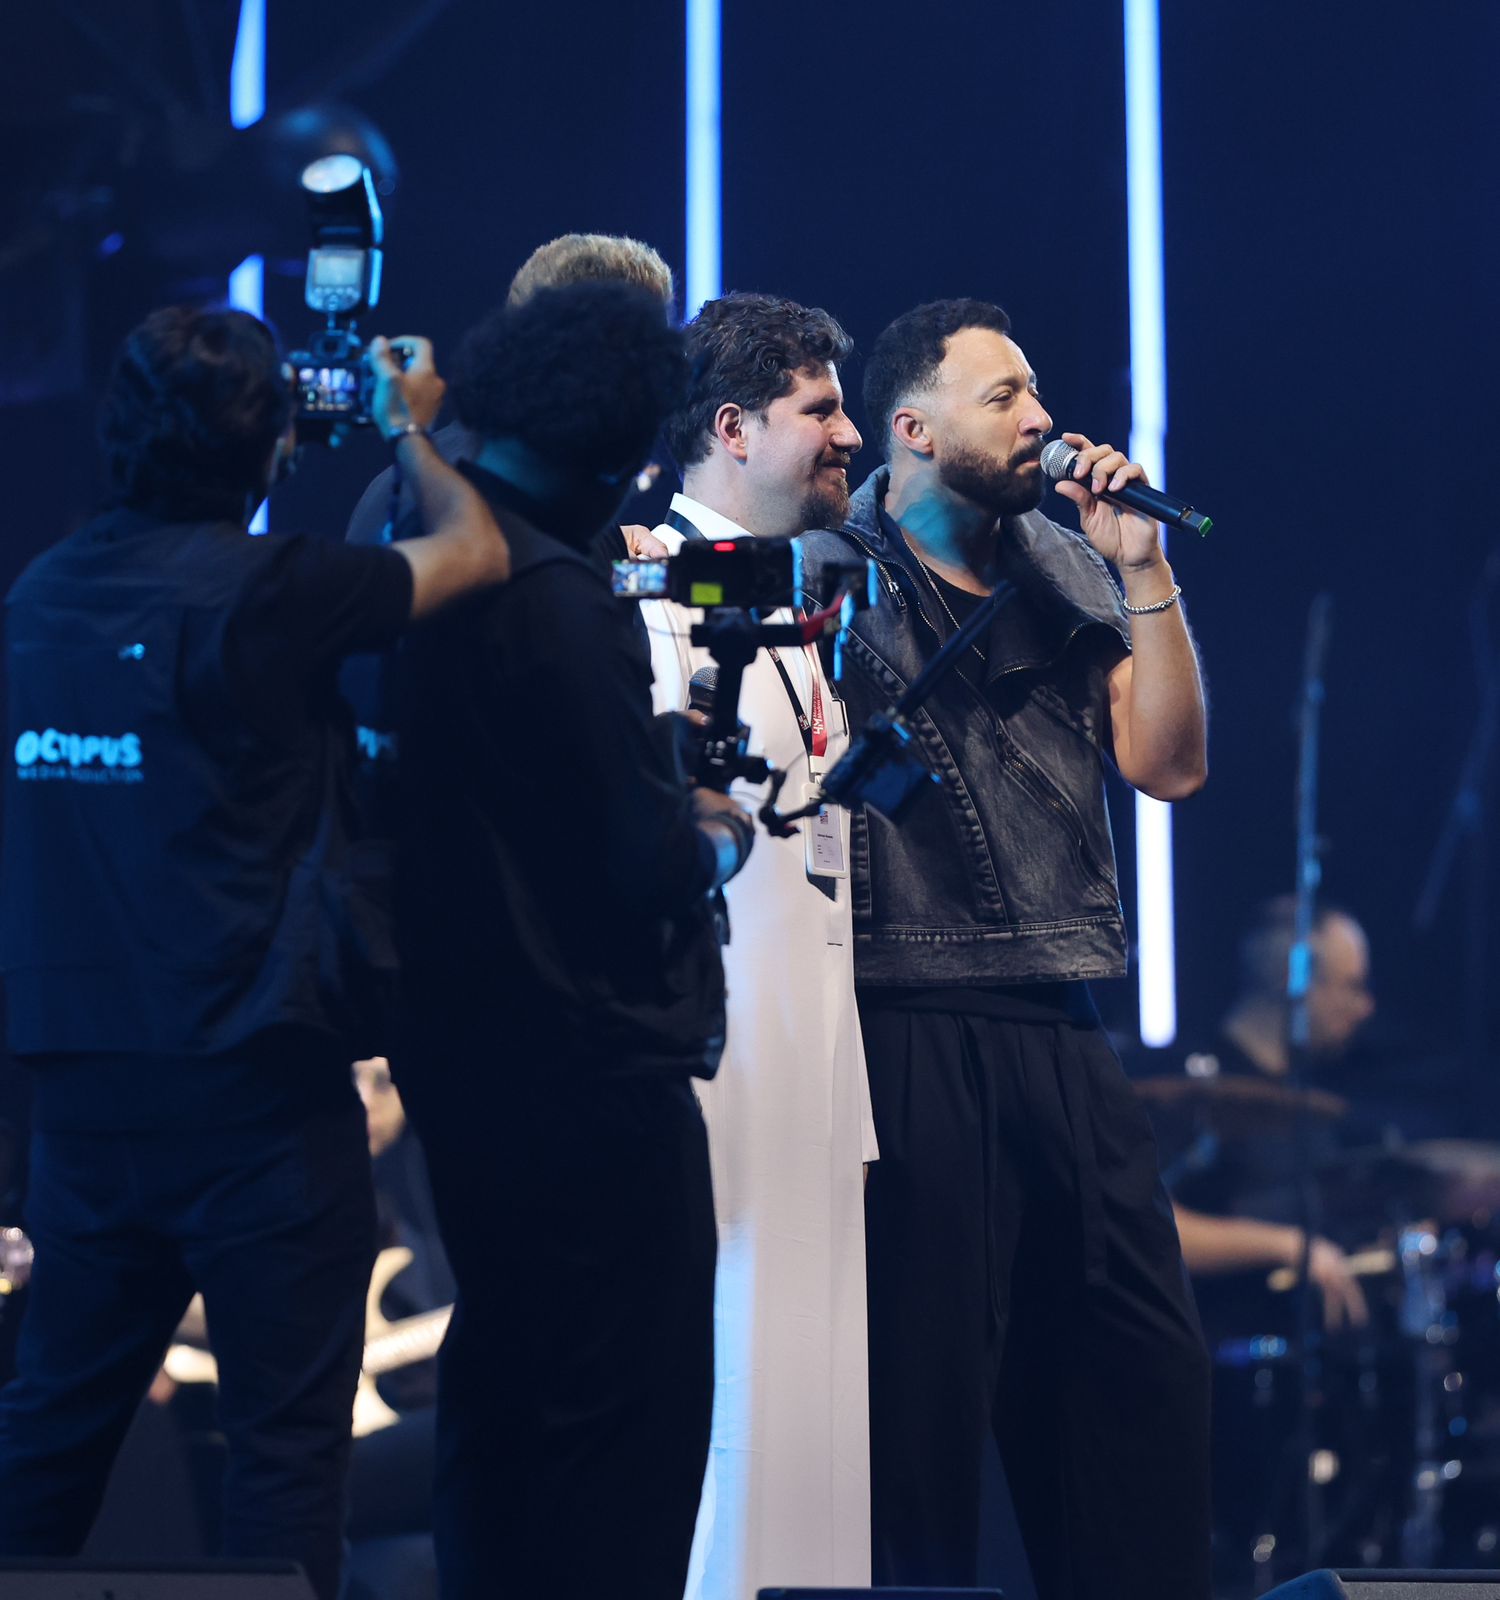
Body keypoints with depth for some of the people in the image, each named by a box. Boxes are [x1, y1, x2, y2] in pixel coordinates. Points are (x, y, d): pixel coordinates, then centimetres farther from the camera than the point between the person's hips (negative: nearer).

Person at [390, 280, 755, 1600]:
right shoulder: (552, 601, -19)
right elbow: (641, 866, -19)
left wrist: (664, 809, 13)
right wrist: (715, 843, 1)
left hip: (458, 1048, 9)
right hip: (591, 1074, -9)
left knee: (500, 1403, 18)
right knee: (630, 1421, -3)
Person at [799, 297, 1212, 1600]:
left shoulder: (1069, 576, 15)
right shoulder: (834, 578, -2)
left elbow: (1169, 762, 8)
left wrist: (1144, 570, 2)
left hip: (1064, 1038, 6)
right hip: (916, 1037, -6)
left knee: (1147, 1375, 6)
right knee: (927, 1383, -2)